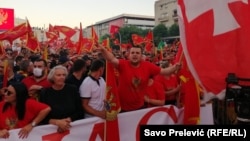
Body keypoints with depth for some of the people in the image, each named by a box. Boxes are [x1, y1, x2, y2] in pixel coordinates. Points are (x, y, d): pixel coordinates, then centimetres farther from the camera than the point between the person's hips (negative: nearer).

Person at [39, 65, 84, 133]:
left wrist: (68, 120, -11)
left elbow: (80, 112, 3)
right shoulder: (44, 92, 1)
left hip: (73, 127, 1)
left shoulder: (73, 89, 1)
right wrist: (57, 122, -14)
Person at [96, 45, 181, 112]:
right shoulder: (123, 64, -15)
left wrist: (175, 67, -20)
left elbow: (163, 71, -3)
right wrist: (103, 50, -48)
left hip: (139, 106, 3)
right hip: (123, 107, -3)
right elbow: (112, 59, -31)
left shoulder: (147, 66, -7)